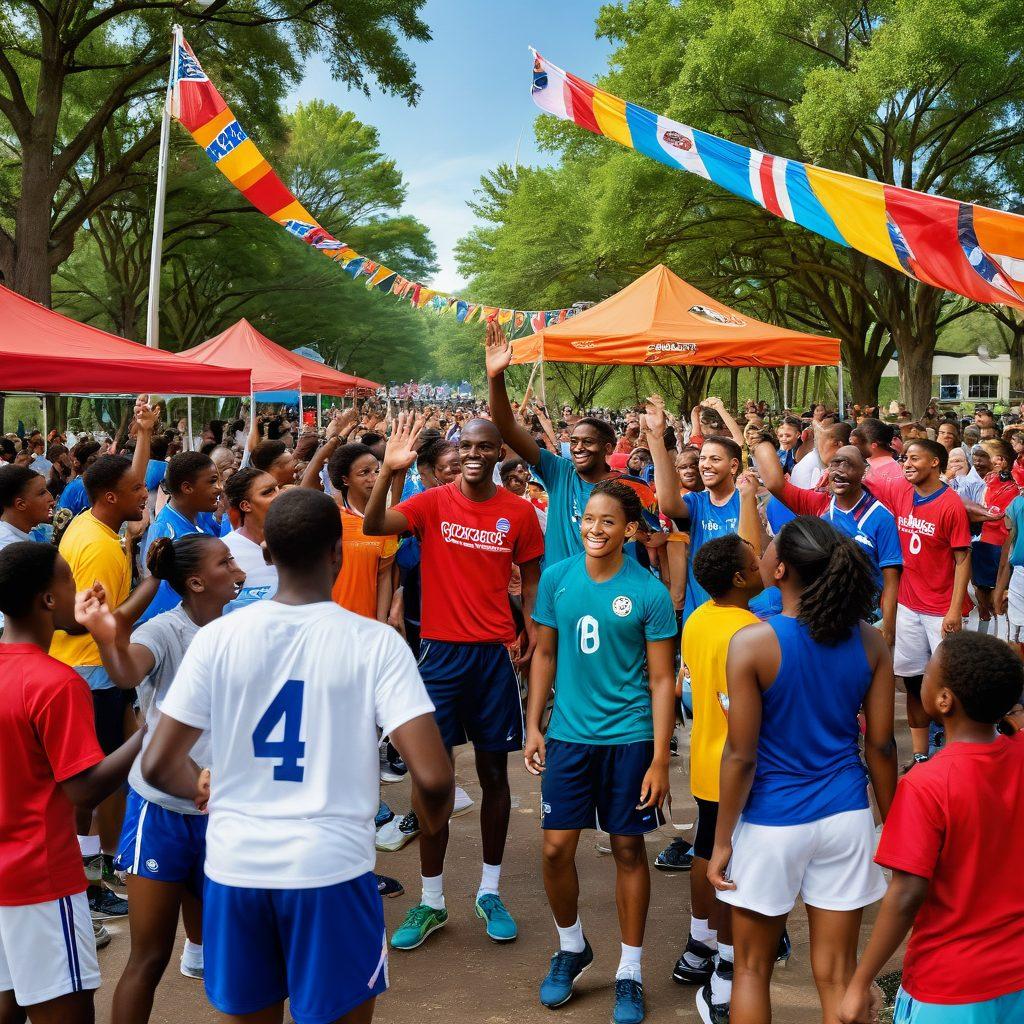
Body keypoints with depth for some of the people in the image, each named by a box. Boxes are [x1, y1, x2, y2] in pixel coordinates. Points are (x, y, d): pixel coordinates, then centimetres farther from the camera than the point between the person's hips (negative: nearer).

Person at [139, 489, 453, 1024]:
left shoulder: (217, 636, -5)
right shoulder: (375, 641, -11)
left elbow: (158, 766, -2)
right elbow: (433, 777, -16)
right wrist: (431, 825, 6)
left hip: (234, 866, 3)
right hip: (331, 867, -2)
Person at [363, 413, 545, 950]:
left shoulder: (519, 512, 0)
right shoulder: (433, 503, -4)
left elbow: (531, 576, 10)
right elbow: (373, 526, -19)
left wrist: (532, 627, -6)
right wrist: (388, 471, -32)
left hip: (494, 653, 1)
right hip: (440, 652, -1)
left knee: (494, 772, 10)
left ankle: (490, 892, 25)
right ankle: (431, 901, 16)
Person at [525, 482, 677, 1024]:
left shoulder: (649, 592, -10)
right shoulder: (556, 578, -1)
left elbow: (661, 679, -7)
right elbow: (545, 654, 9)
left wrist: (659, 761, -10)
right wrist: (533, 725, 5)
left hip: (629, 738, -2)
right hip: (569, 734, 2)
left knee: (628, 848, 8)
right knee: (556, 847, 2)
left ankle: (629, 972, 24)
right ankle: (571, 947, 30)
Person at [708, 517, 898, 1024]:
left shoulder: (752, 643, -17)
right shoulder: (870, 642, -4)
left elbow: (741, 756, -14)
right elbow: (881, 745, 0)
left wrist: (722, 842, -5)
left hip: (772, 824, -3)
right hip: (845, 818, 4)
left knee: (752, 969, 14)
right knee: (836, 973, 13)